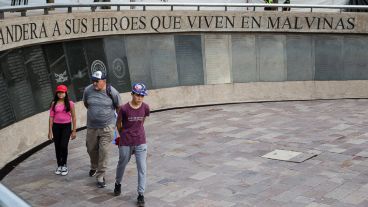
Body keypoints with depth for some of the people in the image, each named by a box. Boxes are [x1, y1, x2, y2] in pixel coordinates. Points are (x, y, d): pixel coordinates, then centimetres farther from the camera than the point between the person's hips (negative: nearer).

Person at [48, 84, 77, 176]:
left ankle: (64, 165, 8)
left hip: (66, 126, -2)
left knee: (63, 146, -12)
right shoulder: (54, 104, 4)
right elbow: (51, 117, 4)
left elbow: (73, 117, 2)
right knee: (57, 147, 8)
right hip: (56, 126, 2)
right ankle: (59, 165, 23)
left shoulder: (70, 103, -1)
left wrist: (74, 130, 0)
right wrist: (50, 131, 0)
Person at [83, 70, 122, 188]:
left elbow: (119, 107, 3)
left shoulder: (112, 92, -14)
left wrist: (119, 120, 14)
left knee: (104, 151, -6)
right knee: (91, 149, 18)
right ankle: (94, 167, 47)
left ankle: (100, 176, 4)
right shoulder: (88, 90, -7)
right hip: (92, 126, 4)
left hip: (107, 127, -3)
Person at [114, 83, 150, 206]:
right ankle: (118, 184, 46)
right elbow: (118, 124, 0)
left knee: (142, 168, -1)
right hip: (125, 143, -1)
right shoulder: (124, 109, -17)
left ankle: (141, 194, 9)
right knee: (122, 164, 19)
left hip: (140, 142, 1)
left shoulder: (145, 108, -8)